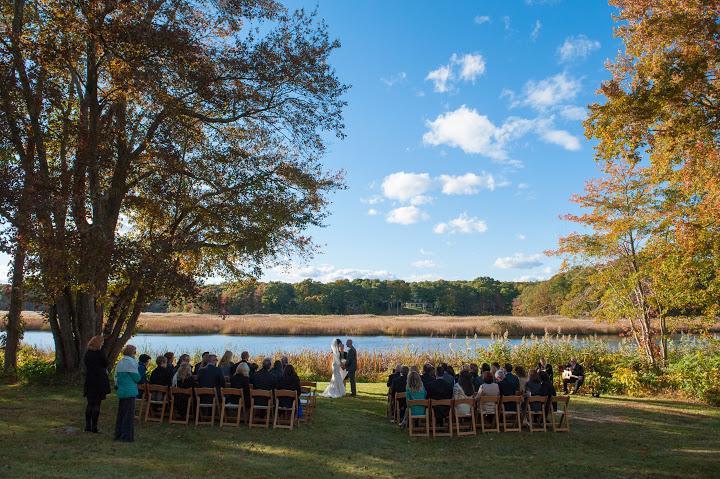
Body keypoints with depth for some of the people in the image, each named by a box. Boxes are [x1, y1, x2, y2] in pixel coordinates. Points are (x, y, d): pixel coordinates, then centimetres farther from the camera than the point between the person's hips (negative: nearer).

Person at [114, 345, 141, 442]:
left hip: (121, 391, 8)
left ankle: (118, 434, 24)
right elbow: (137, 378, -11)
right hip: (130, 392, -8)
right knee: (129, 415, 0)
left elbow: (116, 376, 12)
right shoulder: (131, 362, -16)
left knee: (120, 414, 16)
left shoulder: (119, 362, 8)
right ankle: (127, 436, 3)